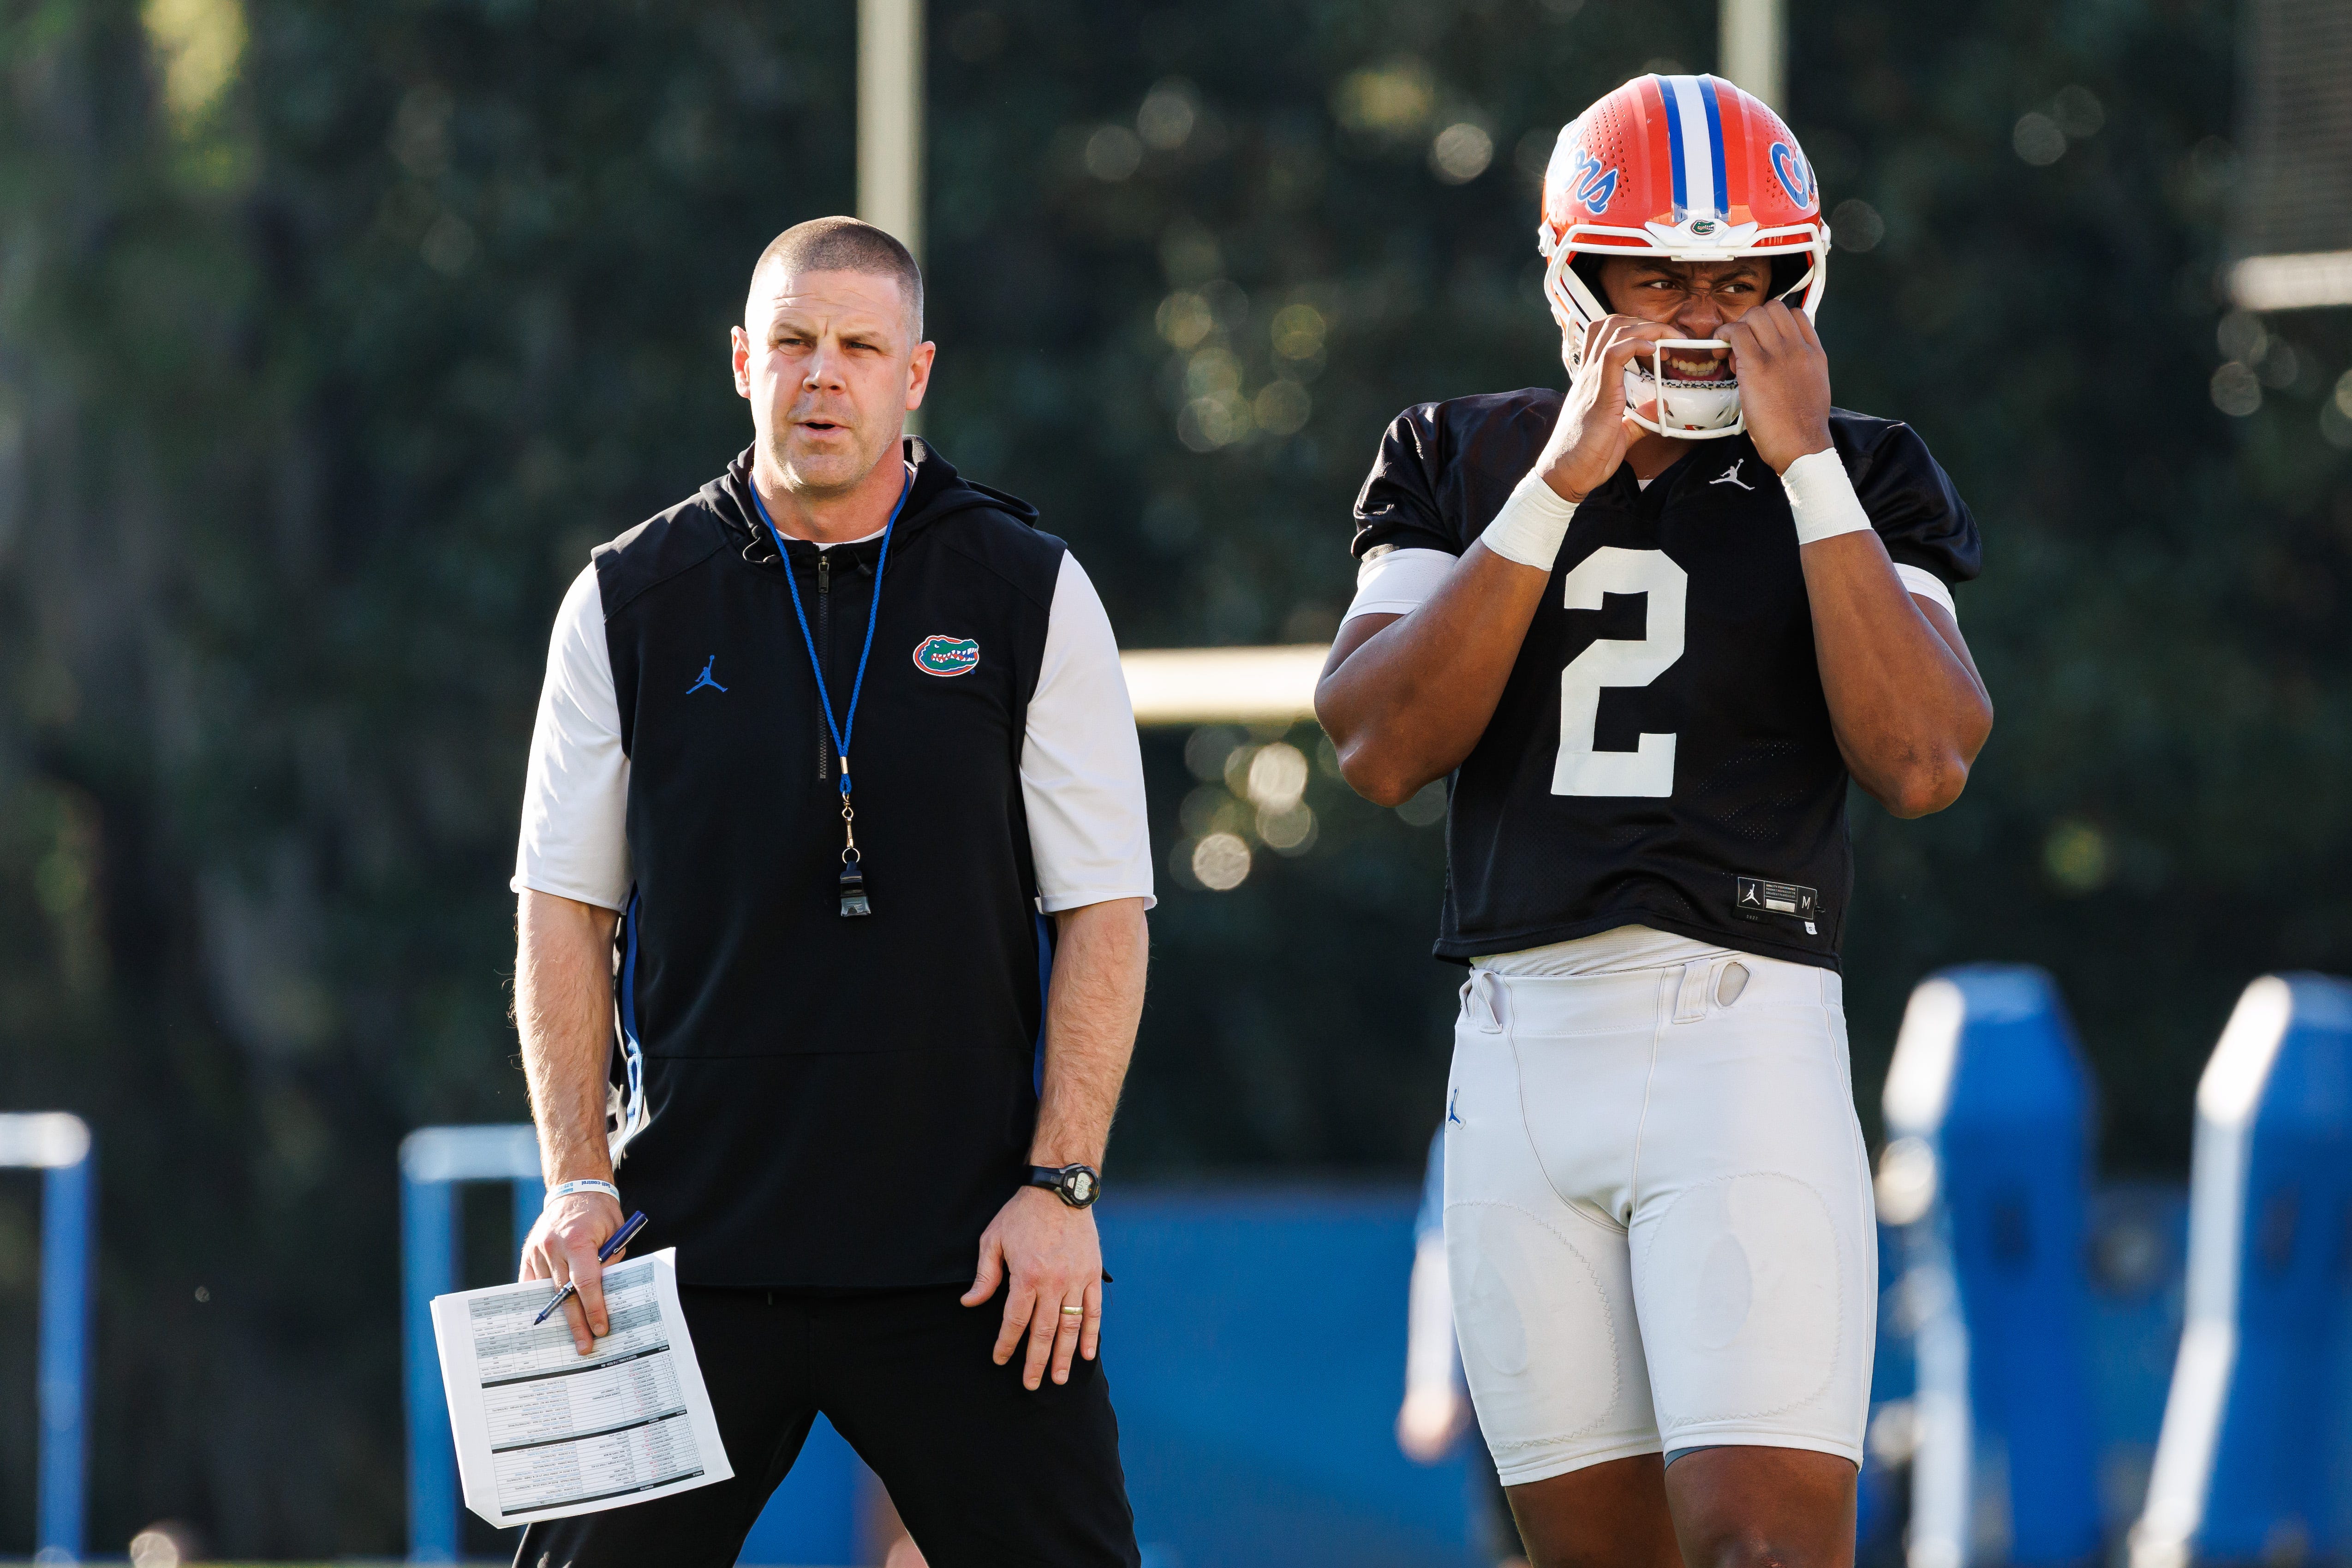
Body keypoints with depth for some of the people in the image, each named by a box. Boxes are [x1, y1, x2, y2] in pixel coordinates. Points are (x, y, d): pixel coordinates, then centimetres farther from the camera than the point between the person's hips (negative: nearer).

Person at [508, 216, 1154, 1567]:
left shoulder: (1028, 594, 4)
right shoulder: (630, 603, 7)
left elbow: (1104, 911, 2)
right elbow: (567, 911, 9)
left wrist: (1060, 1186, -7)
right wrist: (578, 1182, -1)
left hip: (963, 1249, -1)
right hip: (689, 1239, 1)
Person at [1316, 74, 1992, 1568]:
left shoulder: (1859, 480, 6)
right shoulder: (1465, 465, 11)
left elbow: (1925, 761, -9)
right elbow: (1382, 747, -3)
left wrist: (1808, 466, -10)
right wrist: (1559, 484, -9)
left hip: (1746, 1042, -3)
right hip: (1523, 1044, 3)